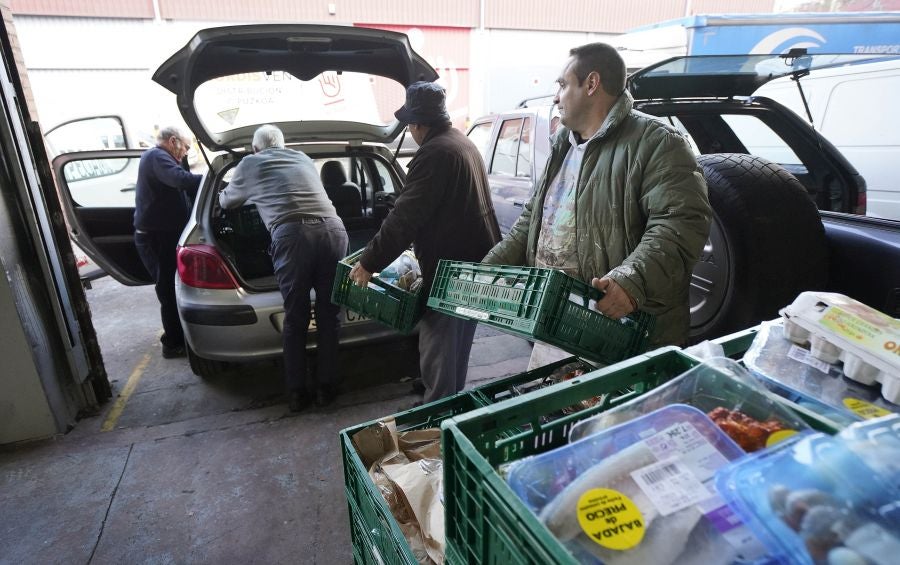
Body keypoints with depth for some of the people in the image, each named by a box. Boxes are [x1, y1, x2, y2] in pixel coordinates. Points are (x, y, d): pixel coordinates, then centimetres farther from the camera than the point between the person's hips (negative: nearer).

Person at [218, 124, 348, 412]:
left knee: (295, 319, 10)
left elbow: (227, 202, 40)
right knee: (329, 316, 12)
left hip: (291, 235, -2)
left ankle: (298, 393, 19)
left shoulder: (250, 164, 23)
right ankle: (326, 387, 21)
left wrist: (224, 193, 65)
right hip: (333, 230, 3)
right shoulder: (304, 158, 31)